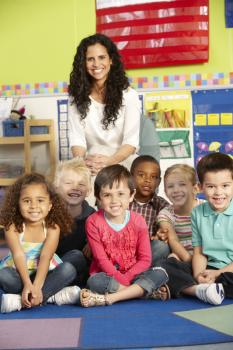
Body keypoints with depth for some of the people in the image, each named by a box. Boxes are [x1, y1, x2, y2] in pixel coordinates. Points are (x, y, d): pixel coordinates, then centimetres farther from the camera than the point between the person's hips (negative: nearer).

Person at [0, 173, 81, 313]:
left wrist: (36, 287, -39)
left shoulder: (52, 227, -14)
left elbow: (45, 257, -25)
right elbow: (18, 255, -25)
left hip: (44, 274, 1)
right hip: (19, 274, 0)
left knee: (68, 269, -27)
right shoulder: (12, 226, -14)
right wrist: (28, 284, -39)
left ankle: (21, 300, -30)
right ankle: (52, 296, -26)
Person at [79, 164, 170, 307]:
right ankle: (146, 290, -23)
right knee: (95, 282, -34)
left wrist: (125, 279, -19)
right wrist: (120, 279, -21)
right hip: (106, 276, -2)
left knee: (160, 274, -24)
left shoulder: (138, 221, -4)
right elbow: (101, 259, -11)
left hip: (132, 274, 2)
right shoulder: (93, 222, -8)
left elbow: (145, 259, -5)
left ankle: (106, 298, -31)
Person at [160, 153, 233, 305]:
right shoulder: (197, 213, 8)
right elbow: (199, 252, 6)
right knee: (166, 266, -12)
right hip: (209, 269, 4)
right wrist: (198, 274, -13)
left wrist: (218, 273, -14)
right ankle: (200, 289, -32)